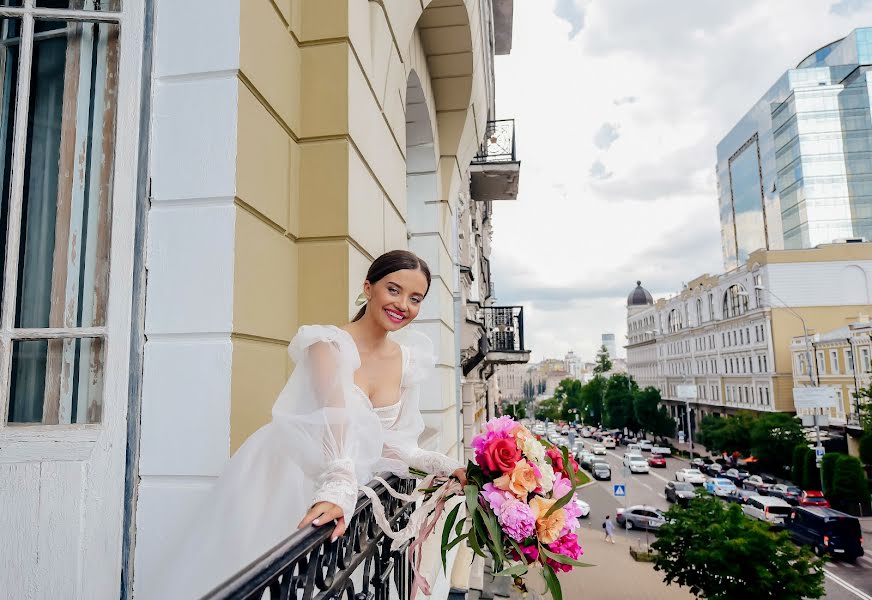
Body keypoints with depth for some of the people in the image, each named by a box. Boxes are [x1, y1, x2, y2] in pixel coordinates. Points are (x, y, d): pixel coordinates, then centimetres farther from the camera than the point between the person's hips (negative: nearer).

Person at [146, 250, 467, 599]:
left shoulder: (409, 360, 1)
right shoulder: (330, 343, -15)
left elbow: (393, 443, 6)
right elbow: (338, 420, -32)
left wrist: (446, 466, -5)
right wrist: (338, 491, -44)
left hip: (348, 479, 5)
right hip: (286, 475, -4)